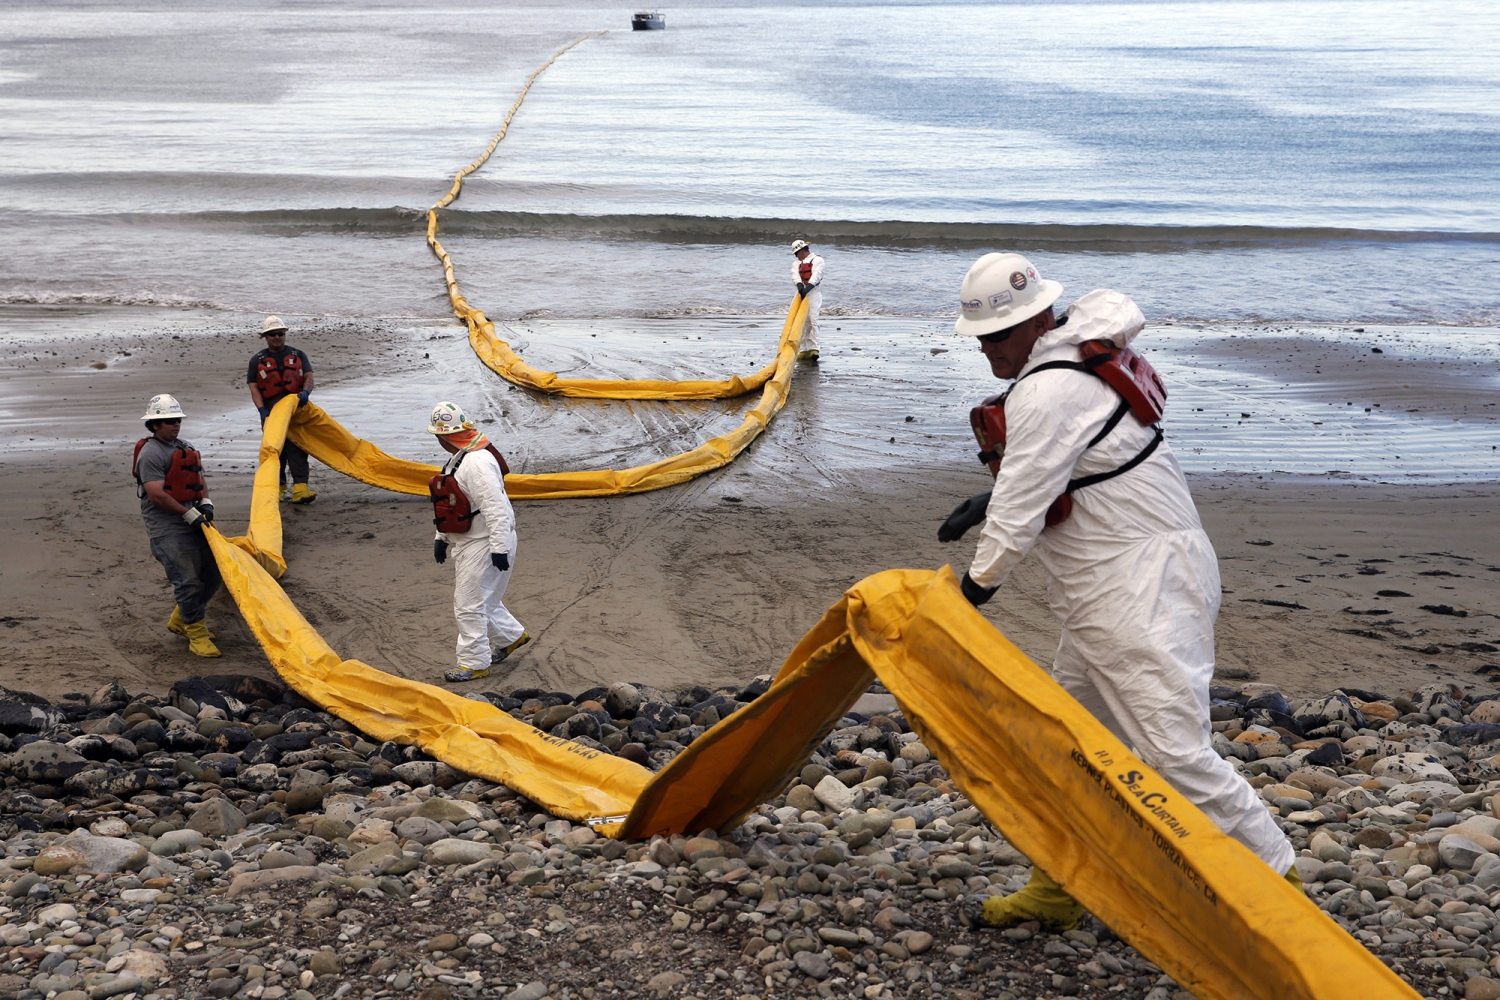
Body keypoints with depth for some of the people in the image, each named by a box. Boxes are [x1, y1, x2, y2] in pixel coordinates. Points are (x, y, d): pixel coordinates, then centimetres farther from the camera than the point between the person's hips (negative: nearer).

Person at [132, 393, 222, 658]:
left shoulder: (185, 448, 16)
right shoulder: (151, 453, -12)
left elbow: (198, 479, 23)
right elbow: (156, 494, -19)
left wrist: (206, 502, 1)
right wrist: (189, 514, -18)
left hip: (193, 523, 9)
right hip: (167, 529, -9)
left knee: (213, 573, 12)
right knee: (188, 580, -12)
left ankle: (181, 620, 30)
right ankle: (196, 635, 0)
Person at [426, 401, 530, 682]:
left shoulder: (477, 462, -24)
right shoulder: (460, 458, 11)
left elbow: (495, 508, -27)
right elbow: (451, 503, 20)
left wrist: (500, 548, -27)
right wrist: (441, 538, 20)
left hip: (484, 543, -10)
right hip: (467, 542, 10)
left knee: (469, 605, -4)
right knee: (481, 599, 22)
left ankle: (474, 664, 6)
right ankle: (512, 636, 40)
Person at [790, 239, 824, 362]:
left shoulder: (817, 260, 4)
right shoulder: (797, 263, 22)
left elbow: (816, 275, -13)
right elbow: (795, 275, 1)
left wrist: (807, 287, -28)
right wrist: (799, 285, -22)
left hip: (814, 293, -7)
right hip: (801, 293, 7)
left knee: (812, 320, -16)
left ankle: (814, 349, -19)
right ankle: (805, 350, 5)